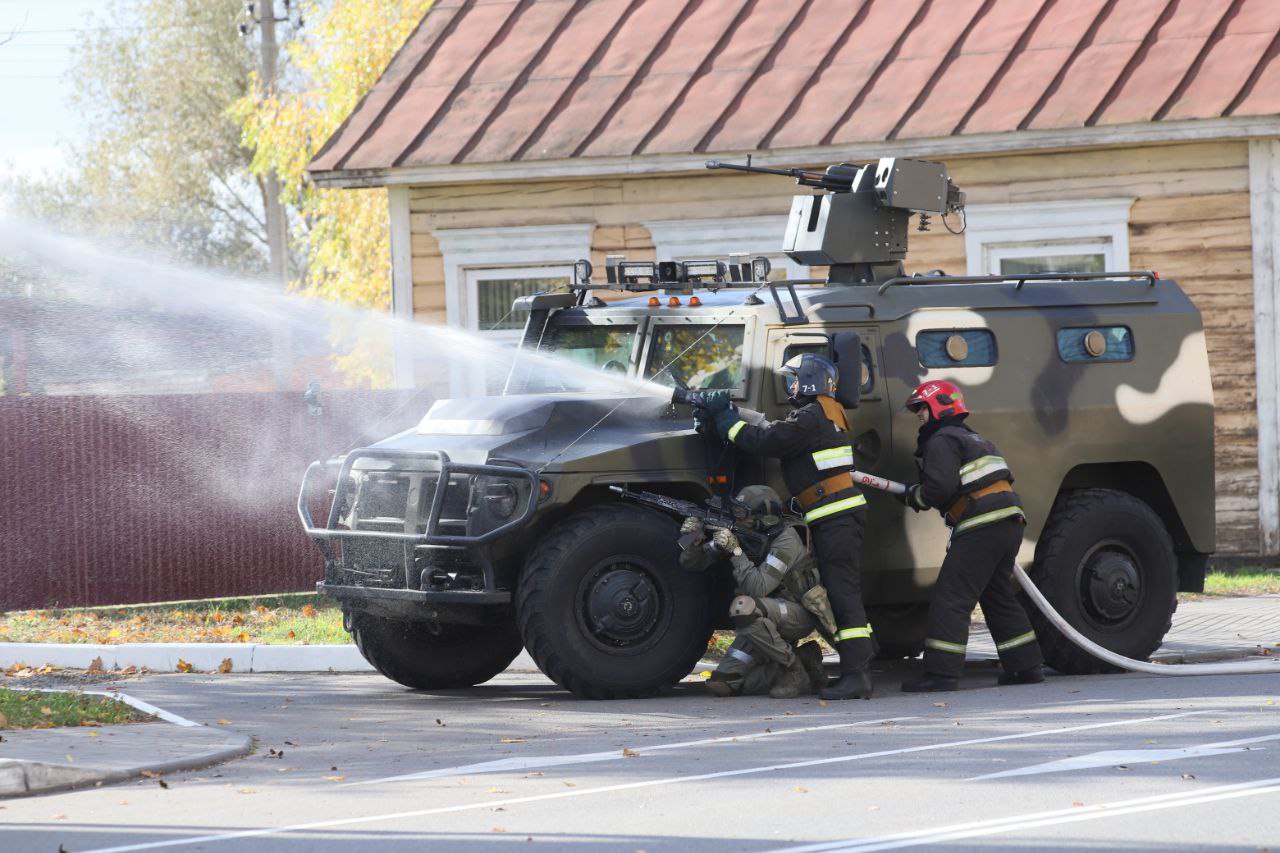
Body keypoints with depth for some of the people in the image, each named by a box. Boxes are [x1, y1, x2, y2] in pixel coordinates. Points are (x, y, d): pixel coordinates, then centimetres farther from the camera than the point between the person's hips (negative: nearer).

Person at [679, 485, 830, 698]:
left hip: (799, 615, -7)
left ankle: (794, 669, -20)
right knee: (722, 685, -5)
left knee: (743, 607, -37)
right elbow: (693, 563, 2)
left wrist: (735, 550, -31)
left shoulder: (786, 540, -21)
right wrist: (694, 541, -18)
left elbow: (758, 588, -31)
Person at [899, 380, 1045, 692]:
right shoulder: (977, 440, 28)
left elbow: (940, 486, -16)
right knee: (999, 598, 21)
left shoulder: (942, 441, -3)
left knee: (951, 599, -8)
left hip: (982, 526, -10)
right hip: (1010, 524, 10)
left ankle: (941, 672, -13)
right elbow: (1005, 477, 26)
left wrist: (914, 496, 3)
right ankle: (1026, 666, 21)